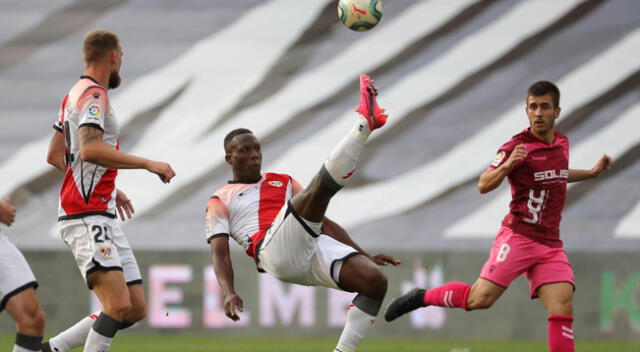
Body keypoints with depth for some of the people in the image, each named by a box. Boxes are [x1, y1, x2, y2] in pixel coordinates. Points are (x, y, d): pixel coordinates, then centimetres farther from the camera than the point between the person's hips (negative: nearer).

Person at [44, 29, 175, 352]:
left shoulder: (77, 94, 21)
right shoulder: (94, 95, -10)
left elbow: (54, 156, 28)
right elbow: (90, 149, -27)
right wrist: (147, 164, -23)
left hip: (103, 217, 10)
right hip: (86, 218, -10)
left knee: (136, 309, 6)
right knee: (119, 304, -22)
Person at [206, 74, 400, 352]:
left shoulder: (283, 182, 35)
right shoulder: (220, 201, 20)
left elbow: (322, 222, 32)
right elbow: (220, 253, 8)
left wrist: (364, 254, 22)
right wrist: (229, 293, -13)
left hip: (314, 246, 6)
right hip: (275, 252, -6)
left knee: (375, 280, -23)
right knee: (319, 188, -29)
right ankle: (365, 122, -27)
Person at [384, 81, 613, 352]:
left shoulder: (562, 143, 14)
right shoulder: (517, 147, -7)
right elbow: (484, 185, -11)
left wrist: (592, 172, 29)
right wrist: (507, 165, -28)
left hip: (550, 245, 5)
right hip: (517, 236, -5)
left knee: (563, 307, -10)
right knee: (480, 298, -15)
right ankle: (422, 297, 6)